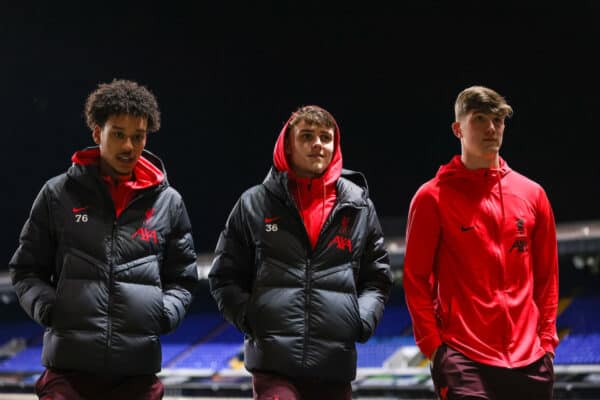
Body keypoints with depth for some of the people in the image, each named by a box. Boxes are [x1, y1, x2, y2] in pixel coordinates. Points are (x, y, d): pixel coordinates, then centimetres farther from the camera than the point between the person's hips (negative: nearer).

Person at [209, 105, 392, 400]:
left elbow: (377, 279, 18)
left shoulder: (358, 207, 11)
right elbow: (224, 278, 11)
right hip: (273, 362, -2)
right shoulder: (255, 203, 7)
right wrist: (248, 317, -6)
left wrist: (362, 320, 0)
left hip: (335, 365, 3)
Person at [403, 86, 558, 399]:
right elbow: (416, 279, 1)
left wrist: (547, 339, 7)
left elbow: (547, 274, 15)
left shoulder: (532, 194, 11)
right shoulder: (432, 198, 1)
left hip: (529, 359, 4)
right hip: (464, 360, -4)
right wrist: (433, 344, -7)